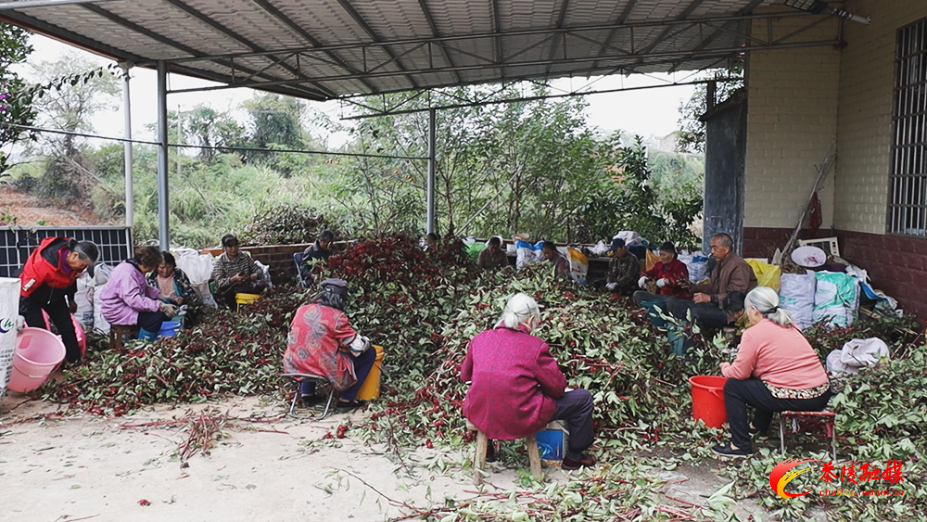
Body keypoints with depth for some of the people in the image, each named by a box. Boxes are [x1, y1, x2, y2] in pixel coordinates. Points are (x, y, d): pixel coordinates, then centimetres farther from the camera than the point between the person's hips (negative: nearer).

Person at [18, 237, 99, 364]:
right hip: (32, 296, -6)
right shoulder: (44, 263, -40)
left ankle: (76, 362, 11)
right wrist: (21, 315, -31)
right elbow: (25, 288, -33)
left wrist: (71, 299, 16)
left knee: (68, 329, 2)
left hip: (54, 296, 6)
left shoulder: (73, 261, -18)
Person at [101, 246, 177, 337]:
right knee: (156, 316, -26)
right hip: (117, 311, -10)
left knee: (165, 311, 3)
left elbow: (146, 289, 18)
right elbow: (134, 299, -34)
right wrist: (160, 306, -38)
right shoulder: (127, 272, -25)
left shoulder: (137, 269, 6)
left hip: (129, 304, 10)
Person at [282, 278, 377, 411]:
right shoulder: (336, 316, -13)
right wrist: (366, 341, 12)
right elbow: (359, 346, -11)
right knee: (369, 353, 7)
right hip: (327, 370, -6)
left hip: (296, 367, 6)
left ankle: (307, 393, 30)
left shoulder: (302, 310, 3)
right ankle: (347, 400, 10)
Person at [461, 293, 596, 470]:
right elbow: (558, 388, -6)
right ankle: (574, 457, 29)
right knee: (583, 398, 12)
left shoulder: (480, 339, 2)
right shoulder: (535, 345, -11)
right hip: (519, 419, -5)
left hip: (478, 415, 5)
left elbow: (465, 375, 16)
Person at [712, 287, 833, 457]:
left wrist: (725, 367, 13)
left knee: (732, 386, 4)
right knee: (758, 378, 32)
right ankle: (759, 427, 44)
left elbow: (740, 372, -8)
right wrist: (746, 350, 23)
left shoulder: (754, 333, -9)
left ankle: (740, 446, 5)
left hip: (796, 399, -9)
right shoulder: (788, 326, 15)